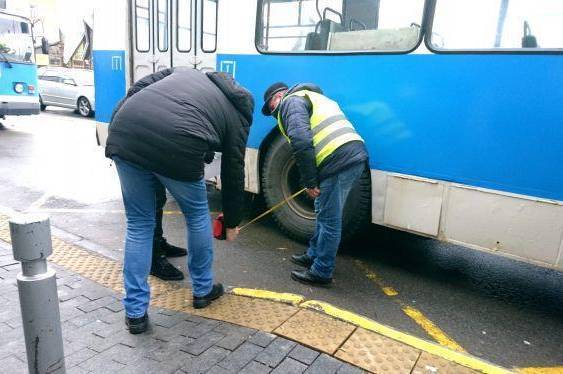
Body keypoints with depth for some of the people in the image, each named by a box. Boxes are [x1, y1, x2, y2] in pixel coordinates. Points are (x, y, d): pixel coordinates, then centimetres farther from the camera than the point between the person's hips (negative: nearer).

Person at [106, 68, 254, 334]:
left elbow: (136, 90, 20)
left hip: (124, 137, 4)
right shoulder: (237, 114, 24)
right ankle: (203, 290, 41)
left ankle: (135, 312, 26)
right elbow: (233, 174, 26)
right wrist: (232, 222, 38)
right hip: (177, 148, -4)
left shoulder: (184, 72, 35)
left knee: (138, 224, 20)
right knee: (197, 216, 24)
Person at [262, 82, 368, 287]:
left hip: (338, 161, -10)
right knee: (324, 212, 22)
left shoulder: (291, 102, 3)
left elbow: (301, 142, -15)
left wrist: (309, 182, -11)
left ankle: (321, 273, 12)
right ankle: (314, 255, 36)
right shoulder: (313, 97, 33)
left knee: (329, 220, 0)